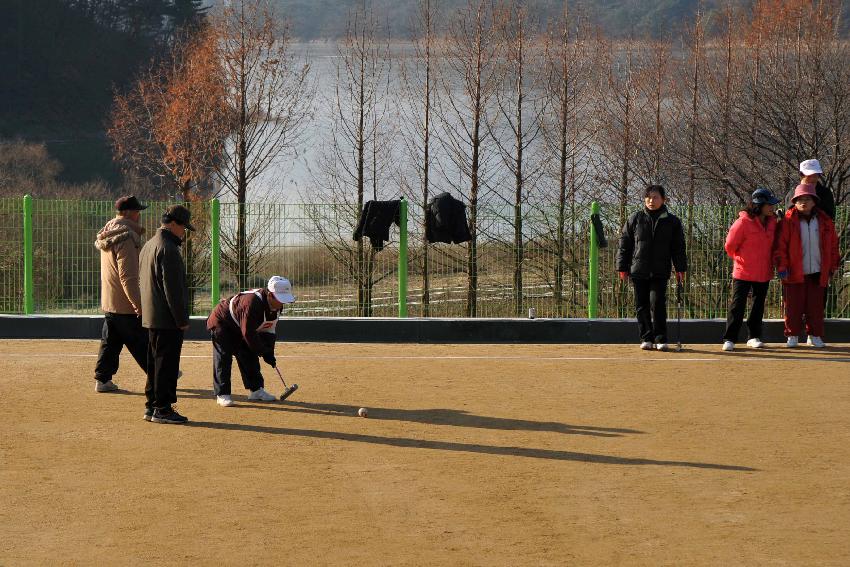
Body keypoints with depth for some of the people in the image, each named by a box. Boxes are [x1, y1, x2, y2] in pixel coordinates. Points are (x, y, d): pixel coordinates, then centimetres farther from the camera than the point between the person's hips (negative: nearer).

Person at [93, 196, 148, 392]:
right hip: (125, 303, -9)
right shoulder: (125, 237, -19)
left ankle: (102, 379, 11)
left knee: (110, 342, 12)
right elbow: (128, 276, -23)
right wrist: (138, 305, -23)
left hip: (108, 301, 9)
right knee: (141, 342, 1)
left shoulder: (109, 234, 12)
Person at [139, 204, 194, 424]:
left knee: (155, 362, 15)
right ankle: (162, 409, -4)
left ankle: (152, 406, 19)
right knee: (167, 363, -5)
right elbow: (172, 288, -20)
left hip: (151, 316, 10)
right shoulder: (168, 249, -17)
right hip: (167, 319, -10)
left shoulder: (149, 245, 15)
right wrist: (182, 320, -16)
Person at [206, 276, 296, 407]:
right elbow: (248, 333, -34)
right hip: (221, 323, -9)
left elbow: (269, 330, 0)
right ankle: (222, 394, -10)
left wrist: (269, 353, -7)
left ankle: (256, 390, 16)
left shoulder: (276, 306, -11)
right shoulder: (252, 303, -39)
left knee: (249, 357, 8)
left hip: (239, 328, 9)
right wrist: (263, 351, -23)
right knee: (223, 359, -12)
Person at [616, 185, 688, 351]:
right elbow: (624, 244, 9)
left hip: (660, 272, -2)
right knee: (642, 306, 4)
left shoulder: (672, 222, 7)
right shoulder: (635, 219, 7)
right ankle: (646, 338, 12)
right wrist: (623, 268, 5)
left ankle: (661, 339, -3)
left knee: (657, 304, -11)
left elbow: (678, 247, 10)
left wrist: (680, 269, 4)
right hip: (638, 271, 2)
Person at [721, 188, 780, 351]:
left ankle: (754, 337, 22)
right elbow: (730, 246, -7)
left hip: (764, 273, 6)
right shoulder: (743, 222, -16)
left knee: (759, 305, 12)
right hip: (743, 271, -6)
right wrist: (741, 260, 4)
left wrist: (771, 263, 10)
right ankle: (729, 339, -2)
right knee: (738, 304, -5)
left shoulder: (772, 222, 3)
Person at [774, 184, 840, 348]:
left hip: (817, 273, 2)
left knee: (815, 306, 5)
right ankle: (792, 336, 11)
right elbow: (780, 246, -5)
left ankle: (815, 335, 14)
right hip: (794, 273, -2)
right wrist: (782, 266, -11)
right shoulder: (788, 221, -4)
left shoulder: (824, 222, 6)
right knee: (793, 306, 2)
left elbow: (833, 245, 13)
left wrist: (833, 266, 10)